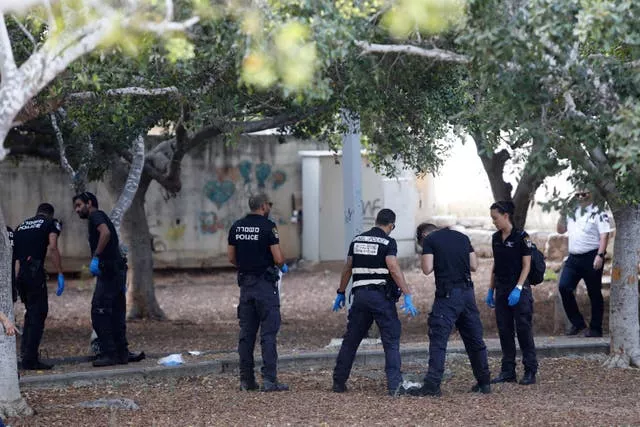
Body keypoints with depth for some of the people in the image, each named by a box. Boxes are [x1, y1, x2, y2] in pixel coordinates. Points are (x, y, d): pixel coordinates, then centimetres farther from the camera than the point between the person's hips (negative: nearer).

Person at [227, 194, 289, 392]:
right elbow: (278, 259, -14)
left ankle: (246, 380, 9)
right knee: (268, 333, -4)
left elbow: (231, 258, 10)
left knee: (246, 333, 9)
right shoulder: (268, 226, -12)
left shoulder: (236, 227, 6)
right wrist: (281, 265, 7)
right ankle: (269, 380, -8)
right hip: (265, 285, -6)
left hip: (245, 284, 6)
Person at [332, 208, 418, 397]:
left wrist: (341, 293, 24)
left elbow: (347, 269, 15)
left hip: (360, 295, 5)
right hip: (381, 295, -5)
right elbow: (394, 269, -17)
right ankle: (394, 385, -11)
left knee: (351, 339, 14)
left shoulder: (357, 240, 11)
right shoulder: (388, 242, -6)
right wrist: (407, 296, -19)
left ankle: (339, 382, 19)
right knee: (391, 341, -2)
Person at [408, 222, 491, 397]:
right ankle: (484, 382, 17)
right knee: (475, 339, 12)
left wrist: (438, 262, 11)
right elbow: (474, 266, 14)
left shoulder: (429, 240, -1)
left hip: (447, 294, -5)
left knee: (438, 340, -6)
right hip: (467, 292, 6)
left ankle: (432, 384, -12)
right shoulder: (462, 237, 15)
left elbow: (427, 269, -8)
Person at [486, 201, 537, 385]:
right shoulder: (496, 238, 10)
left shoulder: (521, 237, -10)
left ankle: (530, 371, 0)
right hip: (501, 290, 7)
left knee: (524, 330, -4)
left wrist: (518, 288, -19)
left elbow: (526, 265, -11)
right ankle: (508, 371, 12)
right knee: (504, 330, 7)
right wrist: (491, 290, 14)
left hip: (519, 289, -7)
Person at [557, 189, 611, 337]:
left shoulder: (598, 213, -4)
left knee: (594, 294, 2)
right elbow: (560, 230, 25)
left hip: (591, 257, -6)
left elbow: (604, 235, -11)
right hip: (573, 258, 6)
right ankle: (577, 322, 2)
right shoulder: (572, 213, 16)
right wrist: (563, 214, 10)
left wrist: (600, 256, -21)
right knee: (563, 287, -9)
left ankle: (595, 329, 9)